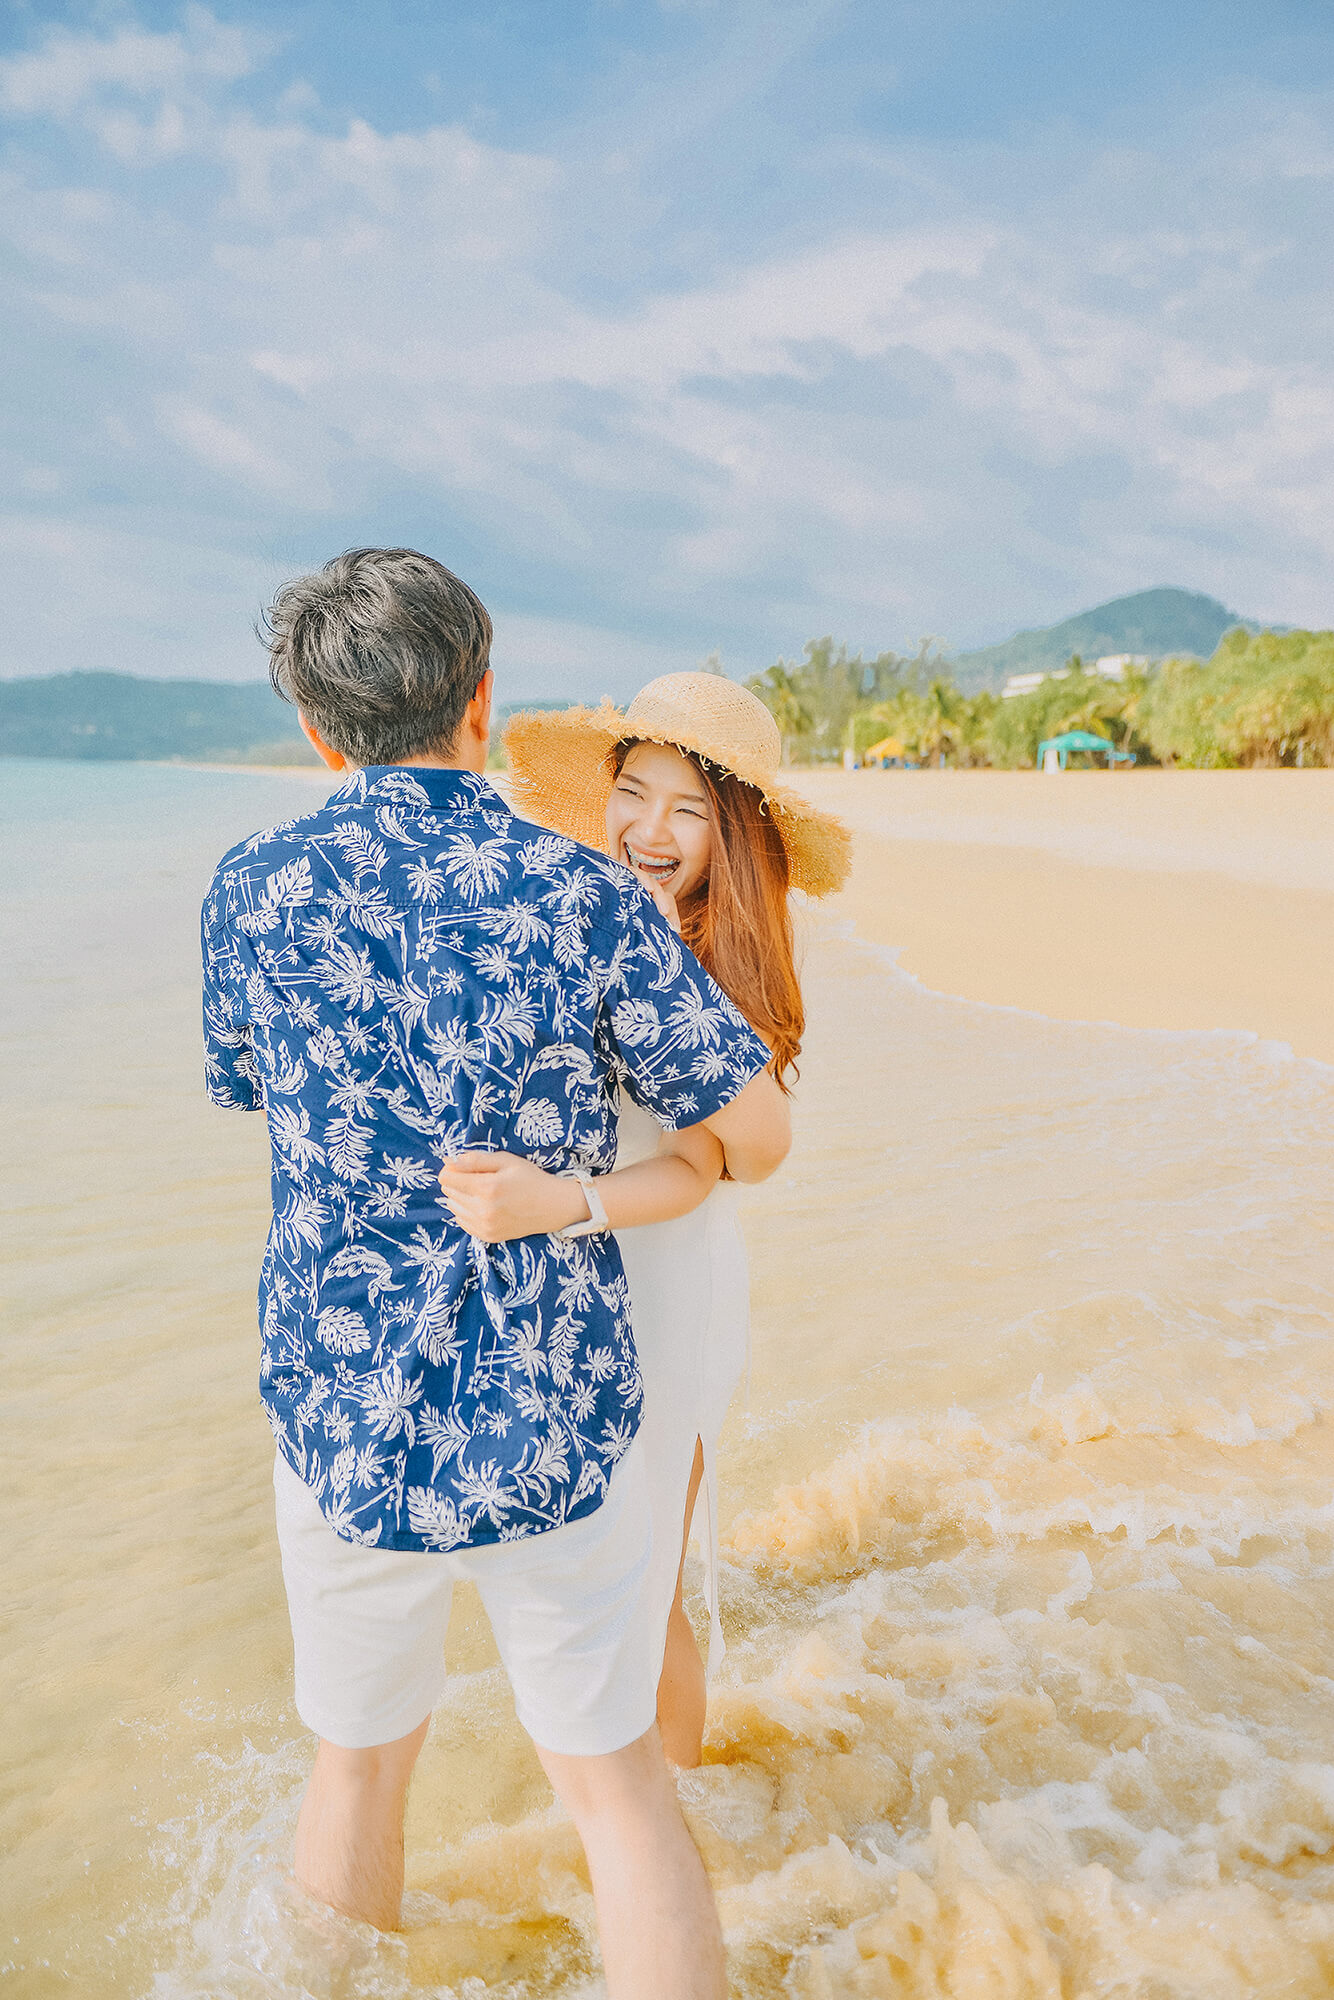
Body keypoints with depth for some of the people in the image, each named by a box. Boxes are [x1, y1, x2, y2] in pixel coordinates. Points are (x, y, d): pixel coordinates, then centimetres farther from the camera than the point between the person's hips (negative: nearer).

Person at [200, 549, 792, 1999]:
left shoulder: (254, 889, -8)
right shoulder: (584, 901, -12)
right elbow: (761, 1128, -4)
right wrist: (711, 1168, 20)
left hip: (349, 1436, 1)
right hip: (553, 1440, -1)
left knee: (363, 1756, 27)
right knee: (611, 1775, 20)